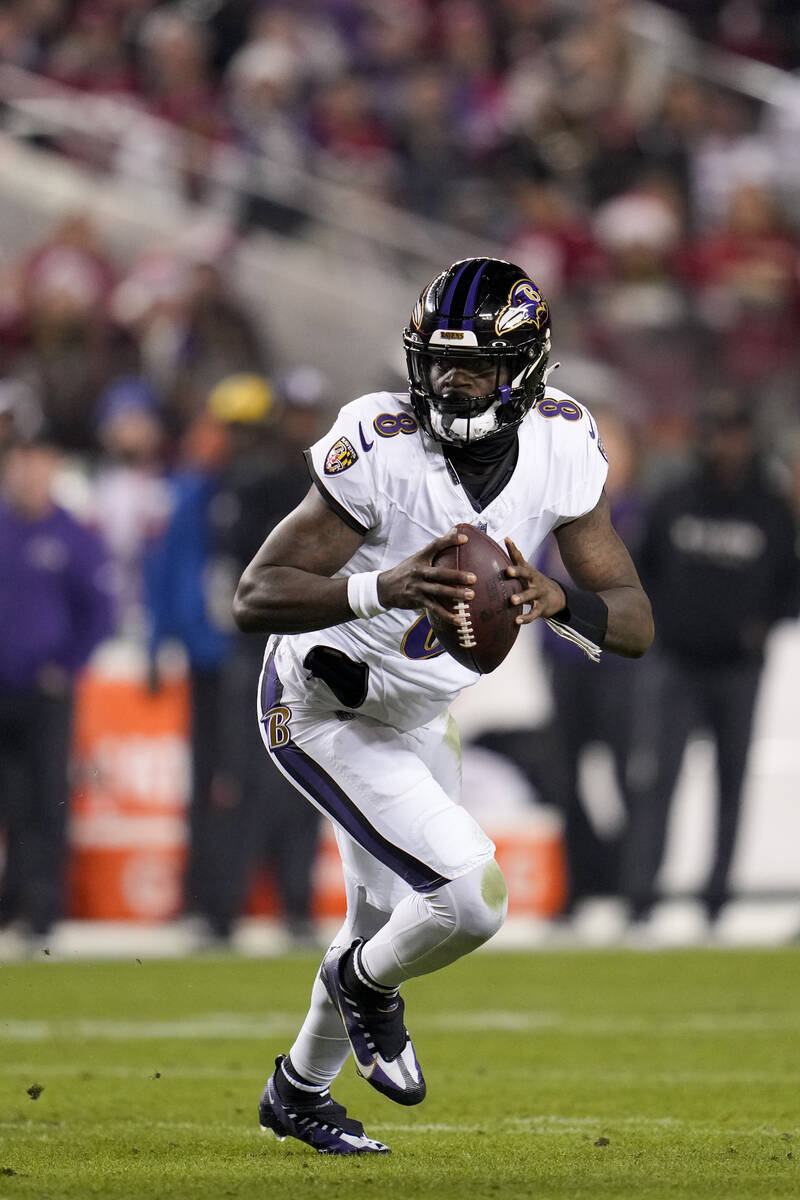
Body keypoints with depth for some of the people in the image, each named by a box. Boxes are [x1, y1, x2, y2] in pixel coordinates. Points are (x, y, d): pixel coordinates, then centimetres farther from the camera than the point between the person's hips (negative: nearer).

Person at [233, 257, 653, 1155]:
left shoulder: (559, 448, -15)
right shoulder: (381, 450, -30)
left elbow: (634, 625, -15)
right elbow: (254, 598, -30)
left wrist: (555, 601, -37)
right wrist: (383, 590, -45)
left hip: (419, 713, 7)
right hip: (325, 713, -7)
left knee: (391, 920, 22)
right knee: (471, 897, -21)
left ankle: (299, 1090, 48)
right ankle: (366, 982, 13)